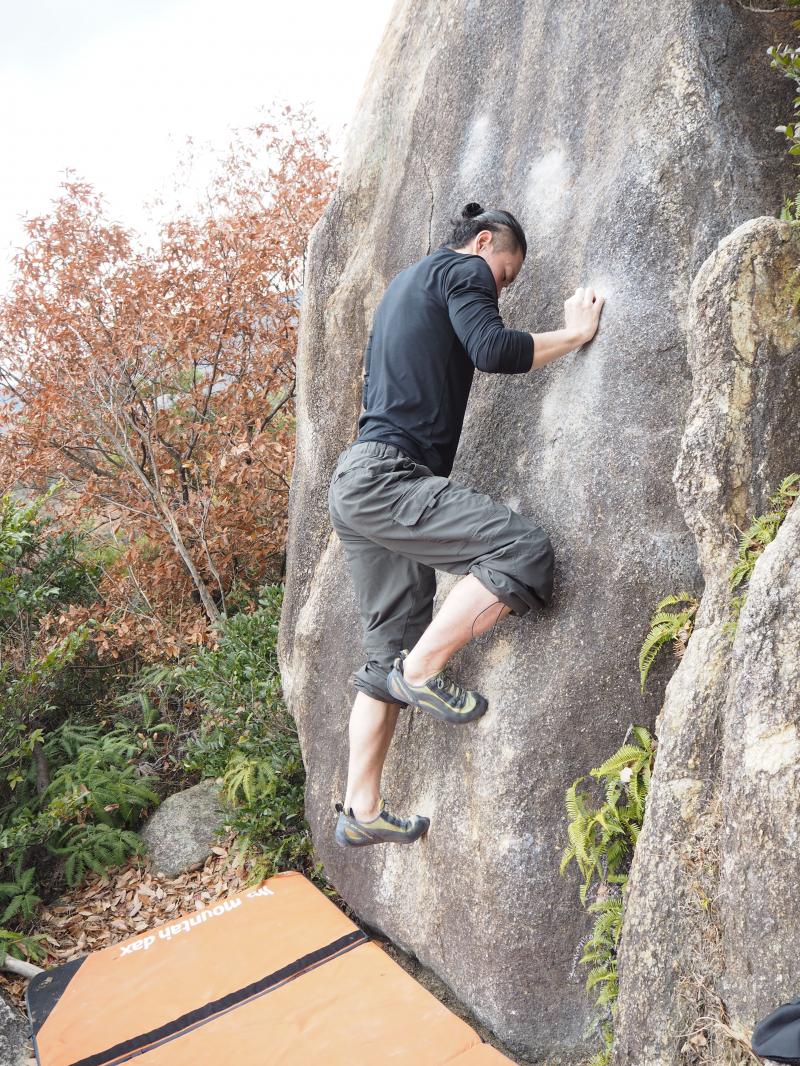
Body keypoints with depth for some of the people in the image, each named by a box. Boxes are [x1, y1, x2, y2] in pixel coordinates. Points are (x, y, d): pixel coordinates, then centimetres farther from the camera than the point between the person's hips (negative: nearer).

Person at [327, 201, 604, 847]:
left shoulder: (406, 283, 31)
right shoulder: (461, 269, 3)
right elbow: (493, 349, -15)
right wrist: (575, 333, -1)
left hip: (357, 480, 10)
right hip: (386, 475, -10)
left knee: (391, 656, 10)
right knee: (524, 548, -20)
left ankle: (361, 811, 14)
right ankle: (421, 671, -12)